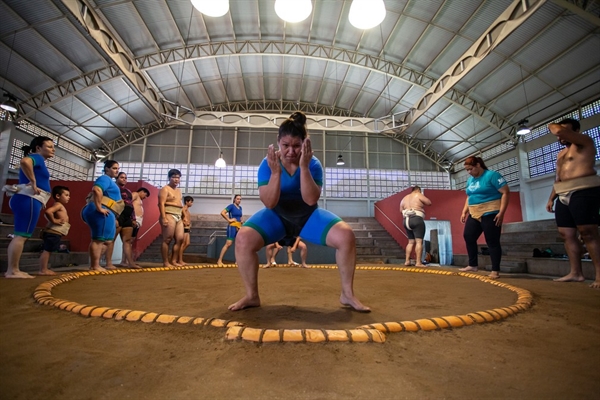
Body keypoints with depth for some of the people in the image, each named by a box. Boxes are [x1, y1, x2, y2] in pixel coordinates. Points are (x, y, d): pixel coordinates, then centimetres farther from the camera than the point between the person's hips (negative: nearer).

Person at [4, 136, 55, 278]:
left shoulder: (38, 162, 24)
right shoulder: (36, 157, -5)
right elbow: (24, 161, -28)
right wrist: (33, 183, -22)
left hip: (26, 200, 11)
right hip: (29, 199, -11)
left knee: (20, 236, 10)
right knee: (21, 235, -11)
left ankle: (12, 270, 14)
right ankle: (13, 271, -10)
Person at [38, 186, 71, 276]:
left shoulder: (60, 206, 19)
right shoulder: (58, 205, -12)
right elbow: (47, 211, -30)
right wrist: (53, 220, -21)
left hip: (55, 233, 10)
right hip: (53, 233, -10)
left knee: (47, 250, 13)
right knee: (47, 250, -7)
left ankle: (45, 269, 18)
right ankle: (42, 270, -5)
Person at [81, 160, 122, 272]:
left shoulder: (109, 180, 26)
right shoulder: (105, 178, -6)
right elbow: (96, 190, -27)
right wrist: (99, 208, -25)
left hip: (105, 213, 11)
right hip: (102, 213, -11)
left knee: (105, 240, 16)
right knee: (99, 239, -9)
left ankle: (93, 265, 20)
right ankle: (95, 266, -6)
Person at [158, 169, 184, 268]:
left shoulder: (179, 190, 23)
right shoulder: (165, 189, -2)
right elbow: (161, 204, -11)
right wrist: (164, 217, -20)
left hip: (178, 217, 8)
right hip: (169, 215, -8)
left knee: (180, 239, 3)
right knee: (167, 239, -7)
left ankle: (173, 260, 11)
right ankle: (165, 262, -1)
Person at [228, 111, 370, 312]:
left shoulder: (313, 163, -13)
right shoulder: (267, 164, -13)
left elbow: (311, 200, -24)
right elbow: (269, 203, -20)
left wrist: (304, 168, -33)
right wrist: (275, 172, -33)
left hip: (308, 216, 0)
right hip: (277, 216, 0)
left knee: (346, 237, -22)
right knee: (243, 239, -25)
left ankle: (347, 294, -2)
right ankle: (251, 296, -4)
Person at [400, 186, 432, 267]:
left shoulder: (404, 198, 19)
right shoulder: (418, 195, 1)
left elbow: (401, 210, 18)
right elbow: (429, 203, 3)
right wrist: (422, 196, 17)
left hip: (406, 220, 7)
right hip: (417, 219, -7)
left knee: (411, 241, 13)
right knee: (419, 241, -8)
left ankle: (407, 261, 9)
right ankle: (418, 262, -14)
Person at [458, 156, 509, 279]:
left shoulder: (492, 175, -9)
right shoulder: (470, 180, 13)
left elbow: (505, 192, -12)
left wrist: (501, 212, -19)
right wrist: (464, 211, 14)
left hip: (490, 214, -7)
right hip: (474, 215, 8)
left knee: (492, 242, -3)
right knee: (468, 237, 5)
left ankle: (495, 271, 5)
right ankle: (473, 265, 17)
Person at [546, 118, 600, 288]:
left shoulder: (585, 142, 1)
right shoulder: (561, 154, 26)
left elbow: (559, 131, -17)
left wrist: (552, 126, 5)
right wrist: (551, 198, 20)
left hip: (583, 193, -8)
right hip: (564, 196, 9)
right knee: (567, 234, 4)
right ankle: (575, 273, 7)